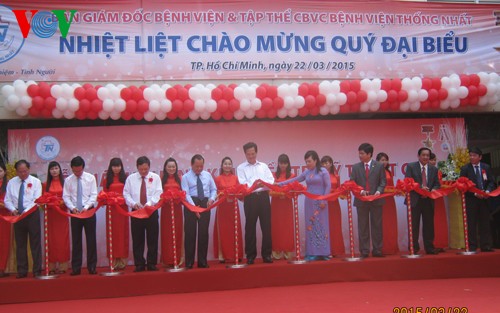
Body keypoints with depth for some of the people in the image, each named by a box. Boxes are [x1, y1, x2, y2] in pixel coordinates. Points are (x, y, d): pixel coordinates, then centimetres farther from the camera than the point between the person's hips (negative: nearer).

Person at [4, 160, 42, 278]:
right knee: (20, 244, 7)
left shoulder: (35, 181, -1)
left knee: (35, 243, -1)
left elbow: (36, 200, -9)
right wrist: (13, 209, -11)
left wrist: (26, 211, -20)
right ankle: (22, 271, 15)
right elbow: (7, 200, 8)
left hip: (32, 214, -3)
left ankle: (37, 271, 4)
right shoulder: (11, 182, 9)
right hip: (17, 215, 3)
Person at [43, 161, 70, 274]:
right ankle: (52, 266, 6)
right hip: (50, 214, 1)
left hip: (62, 213, -1)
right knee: (51, 239, 1)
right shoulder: (46, 185, 8)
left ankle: (62, 265, 6)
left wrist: (63, 202, -15)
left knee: (62, 238, 0)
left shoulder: (65, 183, 4)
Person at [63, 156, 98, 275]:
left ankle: (92, 267, 8)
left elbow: (94, 195, -5)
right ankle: (76, 268, 11)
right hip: (75, 212, 1)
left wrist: (86, 207, -17)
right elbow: (66, 197, 1)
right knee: (76, 240, 5)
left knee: (91, 239, 1)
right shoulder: (68, 180, 2)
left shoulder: (90, 178, -1)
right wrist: (72, 208, -15)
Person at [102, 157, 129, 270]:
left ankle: (122, 260, 8)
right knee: (112, 233, 0)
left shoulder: (125, 178, 7)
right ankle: (113, 260, 4)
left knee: (123, 232, 3)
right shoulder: (107, 179, 8)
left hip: (122, 208, 0)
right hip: (111, 209, 0)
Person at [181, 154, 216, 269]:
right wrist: (194, 207, -22)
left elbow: (213, 189, 13)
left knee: (204, 233, 6)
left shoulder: (207, 175, 11)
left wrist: (211, 198, -9)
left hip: (205, 204, 3)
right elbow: (186, 194, -11)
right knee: (190, 233, -1)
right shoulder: (185, 177, -2)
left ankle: (202, 261, 15)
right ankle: (189, 262, 8)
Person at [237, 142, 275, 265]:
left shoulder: (264, 166, 16)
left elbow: (272, 180, 6)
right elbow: (242, 184, -5)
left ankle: (267, 254, 10)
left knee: (266, 226, 2)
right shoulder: (241, 167, 8)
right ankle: (250, 255, 10)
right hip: (250, 198, -2)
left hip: (264, 196, 2)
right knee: (250, 227, 2)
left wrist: (263, 183, -16)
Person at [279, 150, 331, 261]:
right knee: (310, 226, 3)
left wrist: (324, 200, -12)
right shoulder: (306, 172, 11)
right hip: (309, 202, 5)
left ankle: (323, 252, 4)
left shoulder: (323, 171, -3)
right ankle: (313, 253, 6)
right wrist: (280, 184, 12)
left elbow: (328, 186, -6)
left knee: (321, 225, -2)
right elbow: (295, 180, 16)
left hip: (320, 202, -5)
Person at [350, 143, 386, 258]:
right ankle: (364, 251, 9)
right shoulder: (356, 167, 6)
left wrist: (379, 191, -15)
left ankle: (377, 250, 11)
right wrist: (360, 191, -13)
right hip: (361, 200, 1)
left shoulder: (379, 166, 4)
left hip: (376, 200, -1)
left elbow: (383, 182, 3)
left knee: (377, 226, 4)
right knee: (362, 227, 4)